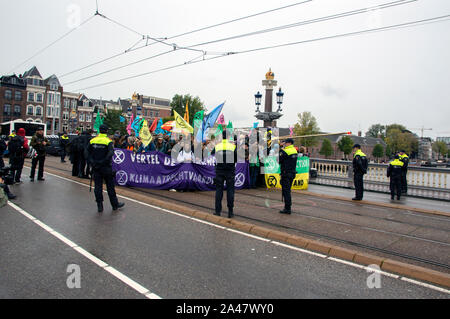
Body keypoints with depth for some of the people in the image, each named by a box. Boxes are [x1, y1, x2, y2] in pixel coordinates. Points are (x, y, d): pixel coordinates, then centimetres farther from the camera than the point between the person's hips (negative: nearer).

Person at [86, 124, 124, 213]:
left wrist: (92, 162, -4)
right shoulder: (108, 141, -9)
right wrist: (104, 162, -18)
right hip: (106, 168, -3)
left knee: (97, 187, 9)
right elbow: (110, 153, -24)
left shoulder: (92, 140, 4)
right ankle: (115, 205, 17)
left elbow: (86, 152, -1)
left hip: (96, 167, 3)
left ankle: (100, 206, 11)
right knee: (110, 186, 7)